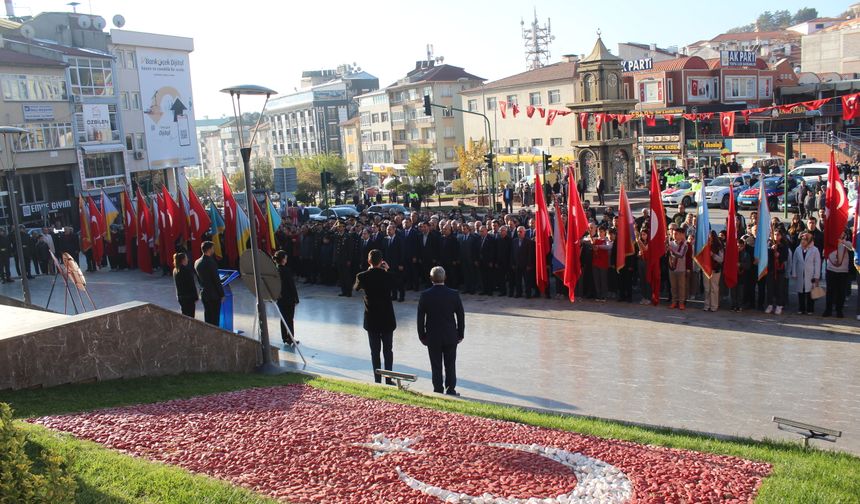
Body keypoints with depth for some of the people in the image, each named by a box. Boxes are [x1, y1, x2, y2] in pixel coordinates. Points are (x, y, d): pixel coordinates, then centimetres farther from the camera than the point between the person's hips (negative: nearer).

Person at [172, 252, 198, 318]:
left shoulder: (175, 270, 6)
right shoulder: (187, 270, -18)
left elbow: (177, 284, 12)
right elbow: (192, 284, -16)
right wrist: (196, 297, -10)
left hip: (180, 296, 8)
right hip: (189, 297, -8)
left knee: (184, 314, 17)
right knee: (190, 316, -2)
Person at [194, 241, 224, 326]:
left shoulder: (197, 262, 5)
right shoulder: (211, 262, -18)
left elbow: (199, 279, 14)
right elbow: (216, 280, -16)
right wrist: (222, 293, -8)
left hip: (203, 293, 8)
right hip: (214, 294, -7)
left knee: (207, 317, 14)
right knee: (215, 319, -1)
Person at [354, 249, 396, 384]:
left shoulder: (362, 276, -10)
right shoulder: (388, 275, -11)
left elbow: (356, 288, 12)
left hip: (371, 320, 0)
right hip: (387, 319, 0)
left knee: (375, 351, 10)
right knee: (388, 350, 12)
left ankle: (377, 380, 14)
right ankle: (388, 380, 15)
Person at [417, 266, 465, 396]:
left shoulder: (425, 295, -8)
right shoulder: (454, 294, -6)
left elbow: (420, 318, -4)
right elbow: (461, 316, -1)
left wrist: (422, 336, 6)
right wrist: (460, 334, 9)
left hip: (432, 337, 0)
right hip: (451, 336, 1)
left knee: (436, 366, 8)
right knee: (450, 365, 10)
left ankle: (438, 391, 13)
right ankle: (450, 390, 14)